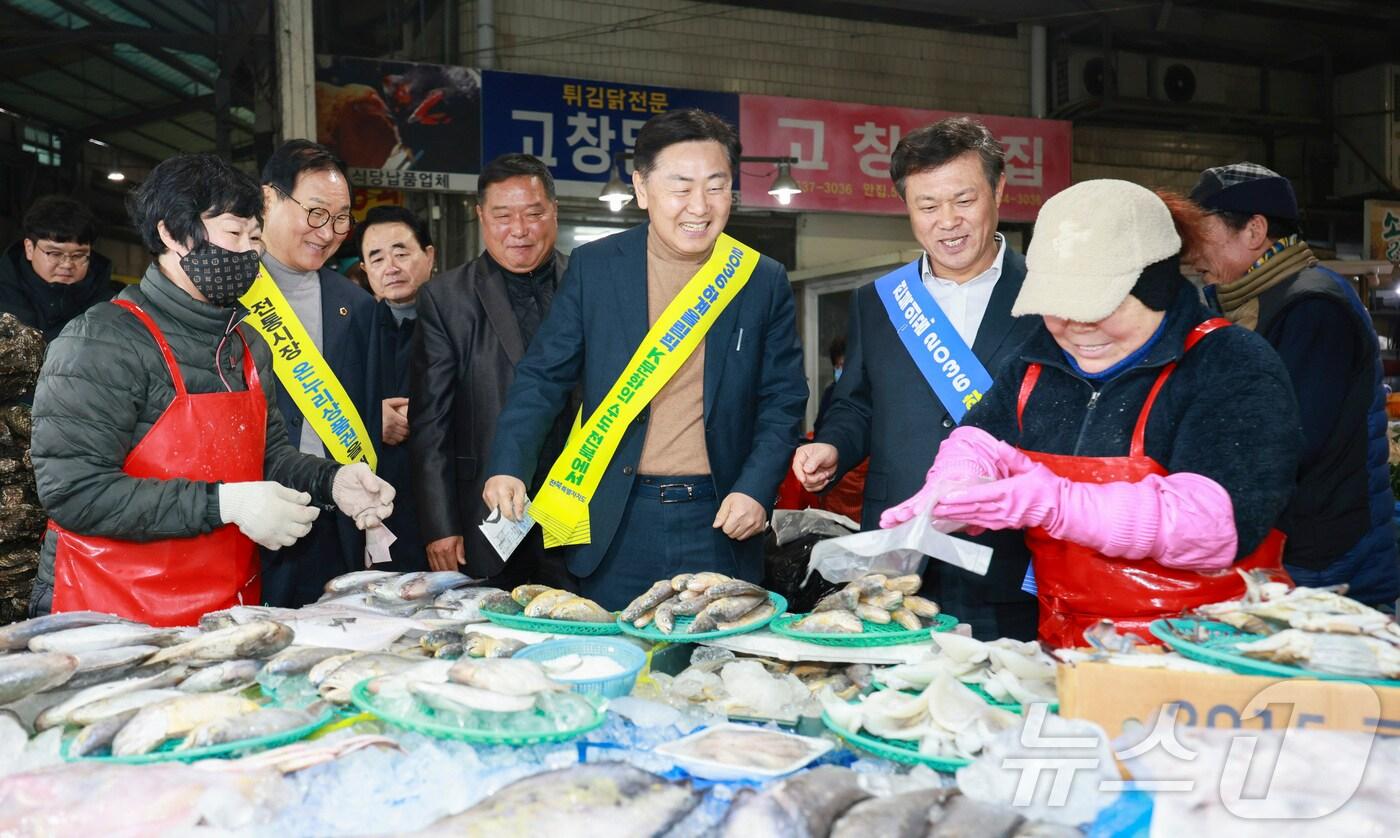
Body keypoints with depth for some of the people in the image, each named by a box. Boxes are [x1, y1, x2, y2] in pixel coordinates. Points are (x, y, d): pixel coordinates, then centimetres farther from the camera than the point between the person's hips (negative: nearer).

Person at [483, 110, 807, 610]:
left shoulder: (764, 282, 2)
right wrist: (509, 466, -9)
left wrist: (756, 489, -8)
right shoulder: (593, 267, 2)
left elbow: (783, 401, 5)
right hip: (614, 524, 0)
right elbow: (543, 376, 4)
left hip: (718, 522, 1)